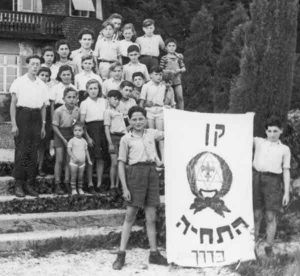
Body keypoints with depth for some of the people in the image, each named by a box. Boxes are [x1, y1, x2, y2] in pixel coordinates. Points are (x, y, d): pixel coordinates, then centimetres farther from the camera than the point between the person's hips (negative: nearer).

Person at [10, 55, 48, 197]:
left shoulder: (42, 85, 13)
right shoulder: (19, 82, 2)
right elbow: (13, 104, -1)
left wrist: (43, 125, 10)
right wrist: (14, 124, -8)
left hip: (36, 118, 4)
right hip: (22, 115, -4)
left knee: (33, 153, 3)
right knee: (21, 151, -6)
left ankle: (30, 184, 9)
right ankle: (19, 184, -1)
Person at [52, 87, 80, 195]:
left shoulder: (77, 110, -8)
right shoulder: (58, 111, -19)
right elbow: (55, 126, -12)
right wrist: (63, 140, -13)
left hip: (71, 134, 3)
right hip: (60, 134, -3)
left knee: (69, 160, 3)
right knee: (59, 160, -4)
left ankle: (67, 183, 11)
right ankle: (57, 185, 1)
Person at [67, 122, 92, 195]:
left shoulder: (84, 141, 8)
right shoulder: (72, 141, -6)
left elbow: (86, 151, 16)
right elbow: (69, 150, -12)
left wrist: (89, 160, 15)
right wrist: (74, 157, -25)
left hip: (82, 162, 4)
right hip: (74, 162, -4)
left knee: (81, 177, 8)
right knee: (73, 176, 1)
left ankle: (80, 189, 18)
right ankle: (73, 189, 10)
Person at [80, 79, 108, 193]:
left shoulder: (103, 101, 10)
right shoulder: (85, 103, 0)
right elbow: (81, 122, -3)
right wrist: (87, 137, -10)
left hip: (103, 129, 3)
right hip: (91, 130, -3)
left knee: (101, 158, 4)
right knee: (91, 158, -3)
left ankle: (99, 184, 11)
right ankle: (90, 184, 5)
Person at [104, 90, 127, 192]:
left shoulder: (119, 112, 21)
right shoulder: (108, 111, -1)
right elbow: (107, 128, -7)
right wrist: (110, 143, -13)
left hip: (123, 137, 7)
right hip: (114, 137, -7)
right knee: (114, 163, -6)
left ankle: (118, 184, 11)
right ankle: (112, 185, 0)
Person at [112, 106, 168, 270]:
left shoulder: (151, 133, 11)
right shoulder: (126, 139, 0)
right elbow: (121, 164, -2)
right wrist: (124, 188, -8)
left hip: (151, 172, 3)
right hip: (135, 172, -3)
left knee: (151, 217, 7)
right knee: (130, 216, 0)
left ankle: (154, 253, 15)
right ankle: (121, 255, 6)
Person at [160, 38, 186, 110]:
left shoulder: (179, 56, 9)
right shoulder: (164, 58, 0)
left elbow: (184, 68, 12)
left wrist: (179, 70, -9)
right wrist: (169, 71, -15)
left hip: (177, 80, 2)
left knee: (180, 97, -6)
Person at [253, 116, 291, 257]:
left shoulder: (285, 149, 13)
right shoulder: (258, 142, 15)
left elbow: (286, 171, 9)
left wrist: (287, 192, 2)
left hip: (273, 181, 0)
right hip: (256, 178, 1)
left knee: (271, 217, 0)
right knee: (256, 215, 1)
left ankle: (269, 247, 12)